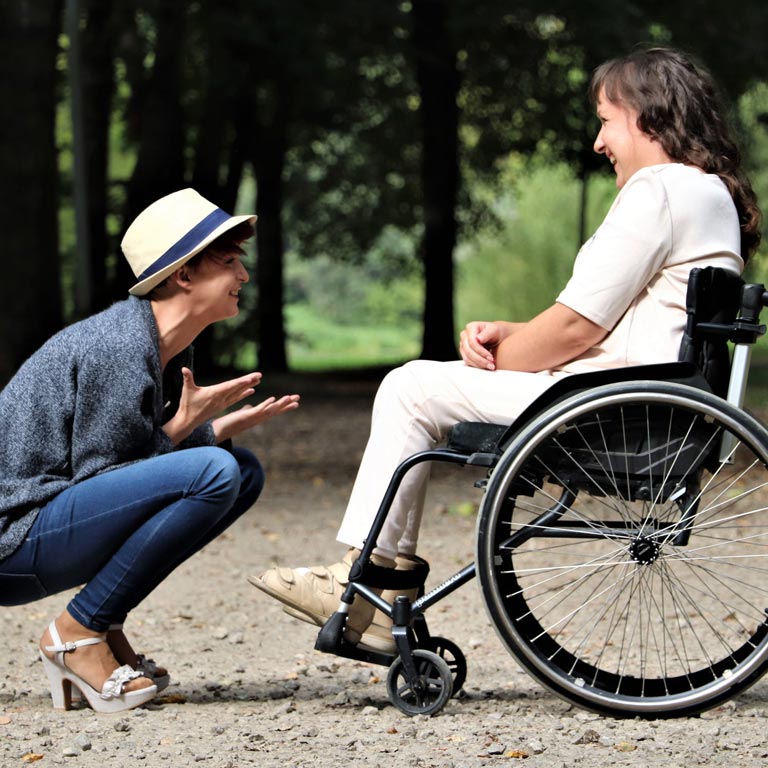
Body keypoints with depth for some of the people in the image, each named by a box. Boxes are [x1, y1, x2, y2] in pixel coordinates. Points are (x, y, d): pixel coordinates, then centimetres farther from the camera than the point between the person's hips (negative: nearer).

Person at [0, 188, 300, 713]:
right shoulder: (118, 348, -19)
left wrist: (222, 427, 2)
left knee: (245, 471, 9)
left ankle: (102, 627, 4)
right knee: (213, 471, -25)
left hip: (61, 521, 10)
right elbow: (96, 476, -16)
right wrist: (183, 426, -15)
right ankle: (78, 632, -14)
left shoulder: (169, 350, 10)